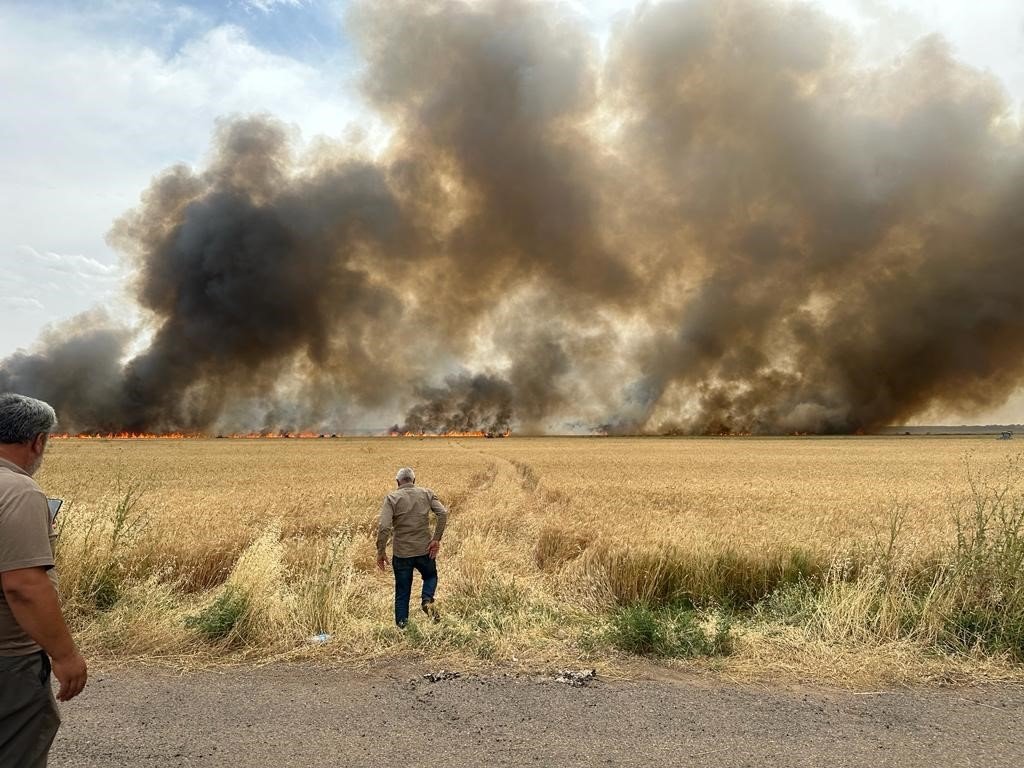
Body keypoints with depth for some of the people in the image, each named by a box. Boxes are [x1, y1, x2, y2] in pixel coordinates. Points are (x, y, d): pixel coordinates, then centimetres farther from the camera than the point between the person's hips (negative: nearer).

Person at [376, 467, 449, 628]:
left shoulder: (392, 498, -6)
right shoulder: (427, 493, 1)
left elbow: (384, 527, -16)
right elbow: (443, 513, -11)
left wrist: (381, 551, -8)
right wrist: (436, 539, -7)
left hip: (401, 553, -1)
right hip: (425, 549, 1)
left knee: (402, 591, 15)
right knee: (430, 576, 27)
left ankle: (401, 626, 18)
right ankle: (427, 599, 1)